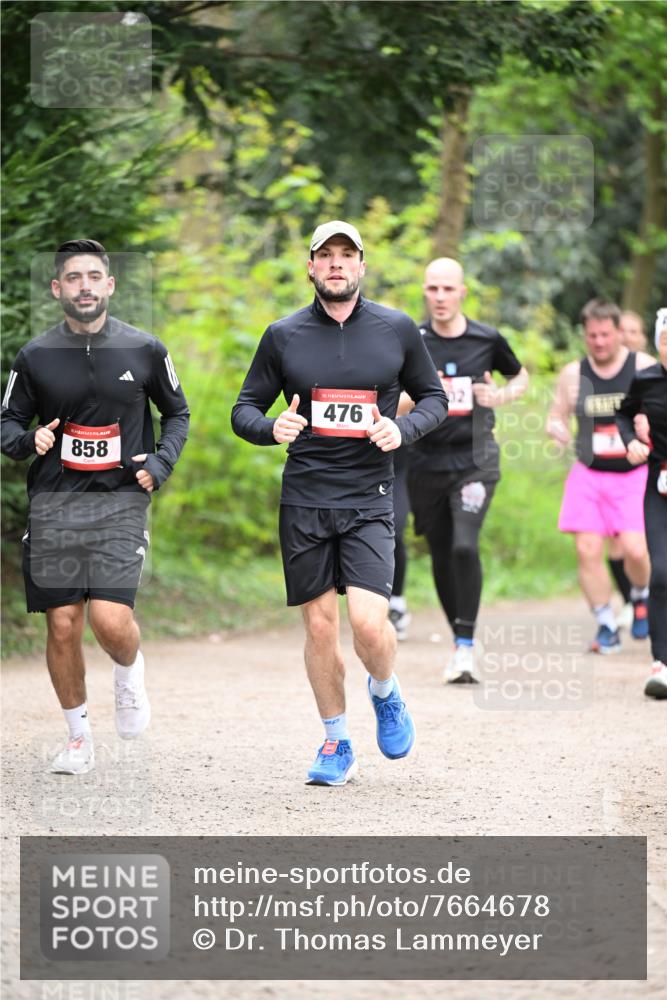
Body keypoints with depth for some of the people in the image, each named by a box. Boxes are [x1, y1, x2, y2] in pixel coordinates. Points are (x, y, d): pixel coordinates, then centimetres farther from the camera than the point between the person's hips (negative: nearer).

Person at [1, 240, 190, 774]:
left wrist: (160, 462, 0)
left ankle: (130, 672, 19)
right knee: (63, 626, 0)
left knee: (110, 620, -17)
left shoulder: (143, 350, 3)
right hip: (54, 504, 1)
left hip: (121, 500, -1)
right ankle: (79, 735, 18)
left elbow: (177, 413, 17)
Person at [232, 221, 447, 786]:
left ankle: (386, 695, 18)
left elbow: (435, 397, 13)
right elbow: (245, 409, 10)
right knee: (320, 627, 4)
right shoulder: (283, 336, 4)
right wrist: (272, 427, -13)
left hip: (368, 499, -1)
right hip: (304, 500, 1)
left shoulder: (397, 330, 3)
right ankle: (337, 745, 20)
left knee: (369, 622, -15)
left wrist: (403, 429, -8)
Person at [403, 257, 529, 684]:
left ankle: (467, 646, -13)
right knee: (442, 558, 7)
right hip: (427, 461, 2)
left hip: (475, 459, -2)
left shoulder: (487, 339, 0)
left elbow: (520, 376, 18)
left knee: (465, 547, -19)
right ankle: (460, 644, 22)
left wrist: (501, 396, -3)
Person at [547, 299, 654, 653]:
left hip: (635, 474, -3)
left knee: (634, 548, -16)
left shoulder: (644, 368, -3)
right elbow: (556, 416, 14)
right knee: (587, 550, -7)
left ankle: (640, 597, 18)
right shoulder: (573, 374, 4)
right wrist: (557, 429, -9)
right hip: (589, 474, 3)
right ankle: (607, 626, 7)